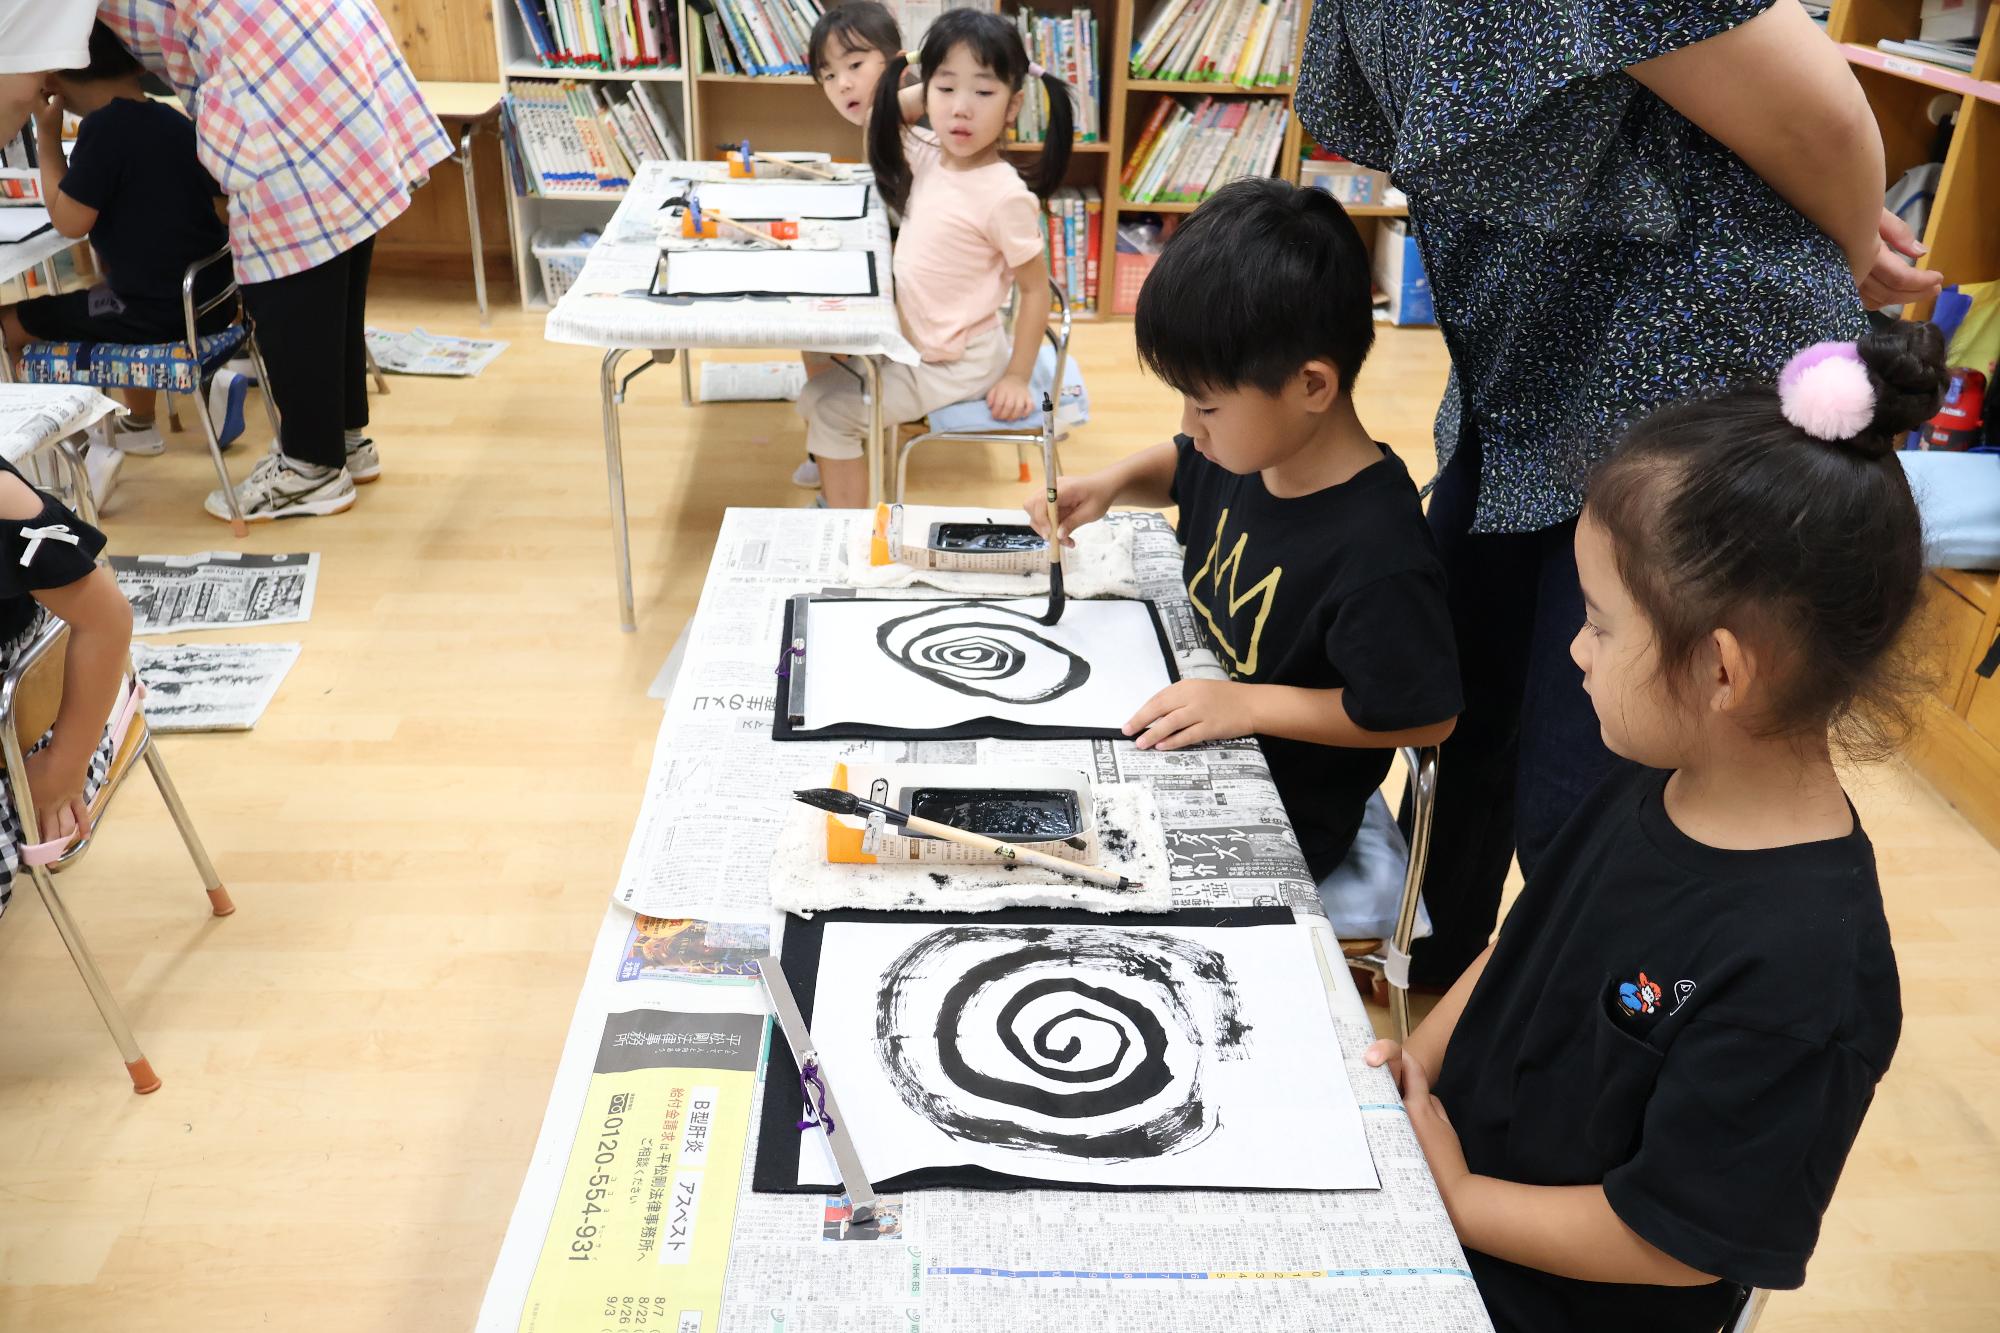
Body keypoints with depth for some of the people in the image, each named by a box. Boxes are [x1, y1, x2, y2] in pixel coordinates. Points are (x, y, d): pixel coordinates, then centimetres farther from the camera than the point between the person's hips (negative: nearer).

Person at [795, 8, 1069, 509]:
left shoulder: (1005, 194, -24)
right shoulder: (929, 155, -3)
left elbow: (1036, 288, -16)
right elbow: (881, 119, 15)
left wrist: (1016, 378, -14)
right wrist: (923, 91, -2)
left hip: (958, 361, -8)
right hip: (913, 339, 8)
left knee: (828, 406, -9)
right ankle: (834, 467, 33)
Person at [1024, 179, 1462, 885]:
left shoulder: (1376, 556, -32)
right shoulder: (1255, 444, -6)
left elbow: (1423, 716, -22)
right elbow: (1181, 468, 17)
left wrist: (1252, 703, -26)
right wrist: (1111, 484, -4)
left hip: (1273, 822, -8)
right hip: (1184, 735, 8)